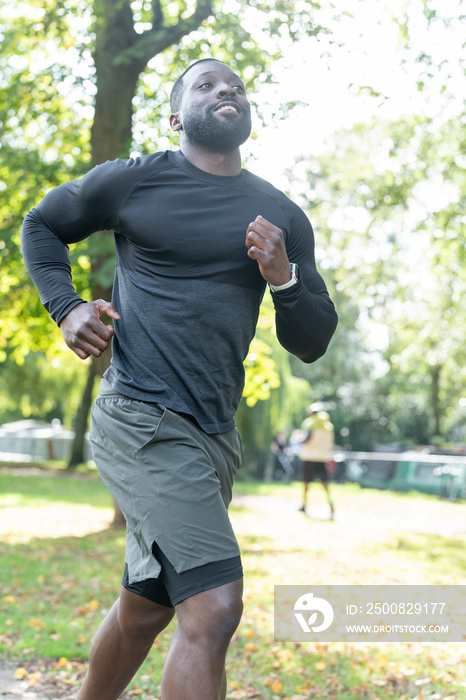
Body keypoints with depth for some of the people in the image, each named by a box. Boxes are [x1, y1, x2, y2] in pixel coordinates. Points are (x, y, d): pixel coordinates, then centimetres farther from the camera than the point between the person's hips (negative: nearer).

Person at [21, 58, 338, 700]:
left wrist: (284, 278, -6)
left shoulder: (283, 217, 13)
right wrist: (65, 307, 2)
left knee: (147, 607, 18)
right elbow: (42, 224, 18)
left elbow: (311, 343, 14)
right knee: (214, 607, -18)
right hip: (141, 421, -6)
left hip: (216, 435, 6)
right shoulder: (130, 182, 1)